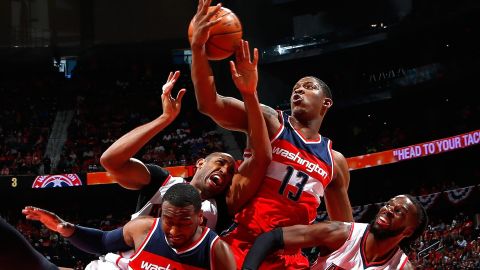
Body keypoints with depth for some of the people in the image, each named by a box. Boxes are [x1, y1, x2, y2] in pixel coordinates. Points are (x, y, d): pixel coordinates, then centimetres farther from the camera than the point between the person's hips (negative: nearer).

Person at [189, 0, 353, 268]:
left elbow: (344, 227, 23)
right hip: (242, 245, -3)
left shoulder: (335, 161, 17)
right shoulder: (268, 121, 6)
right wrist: (198, 47, -22)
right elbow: (209, 103, -9)